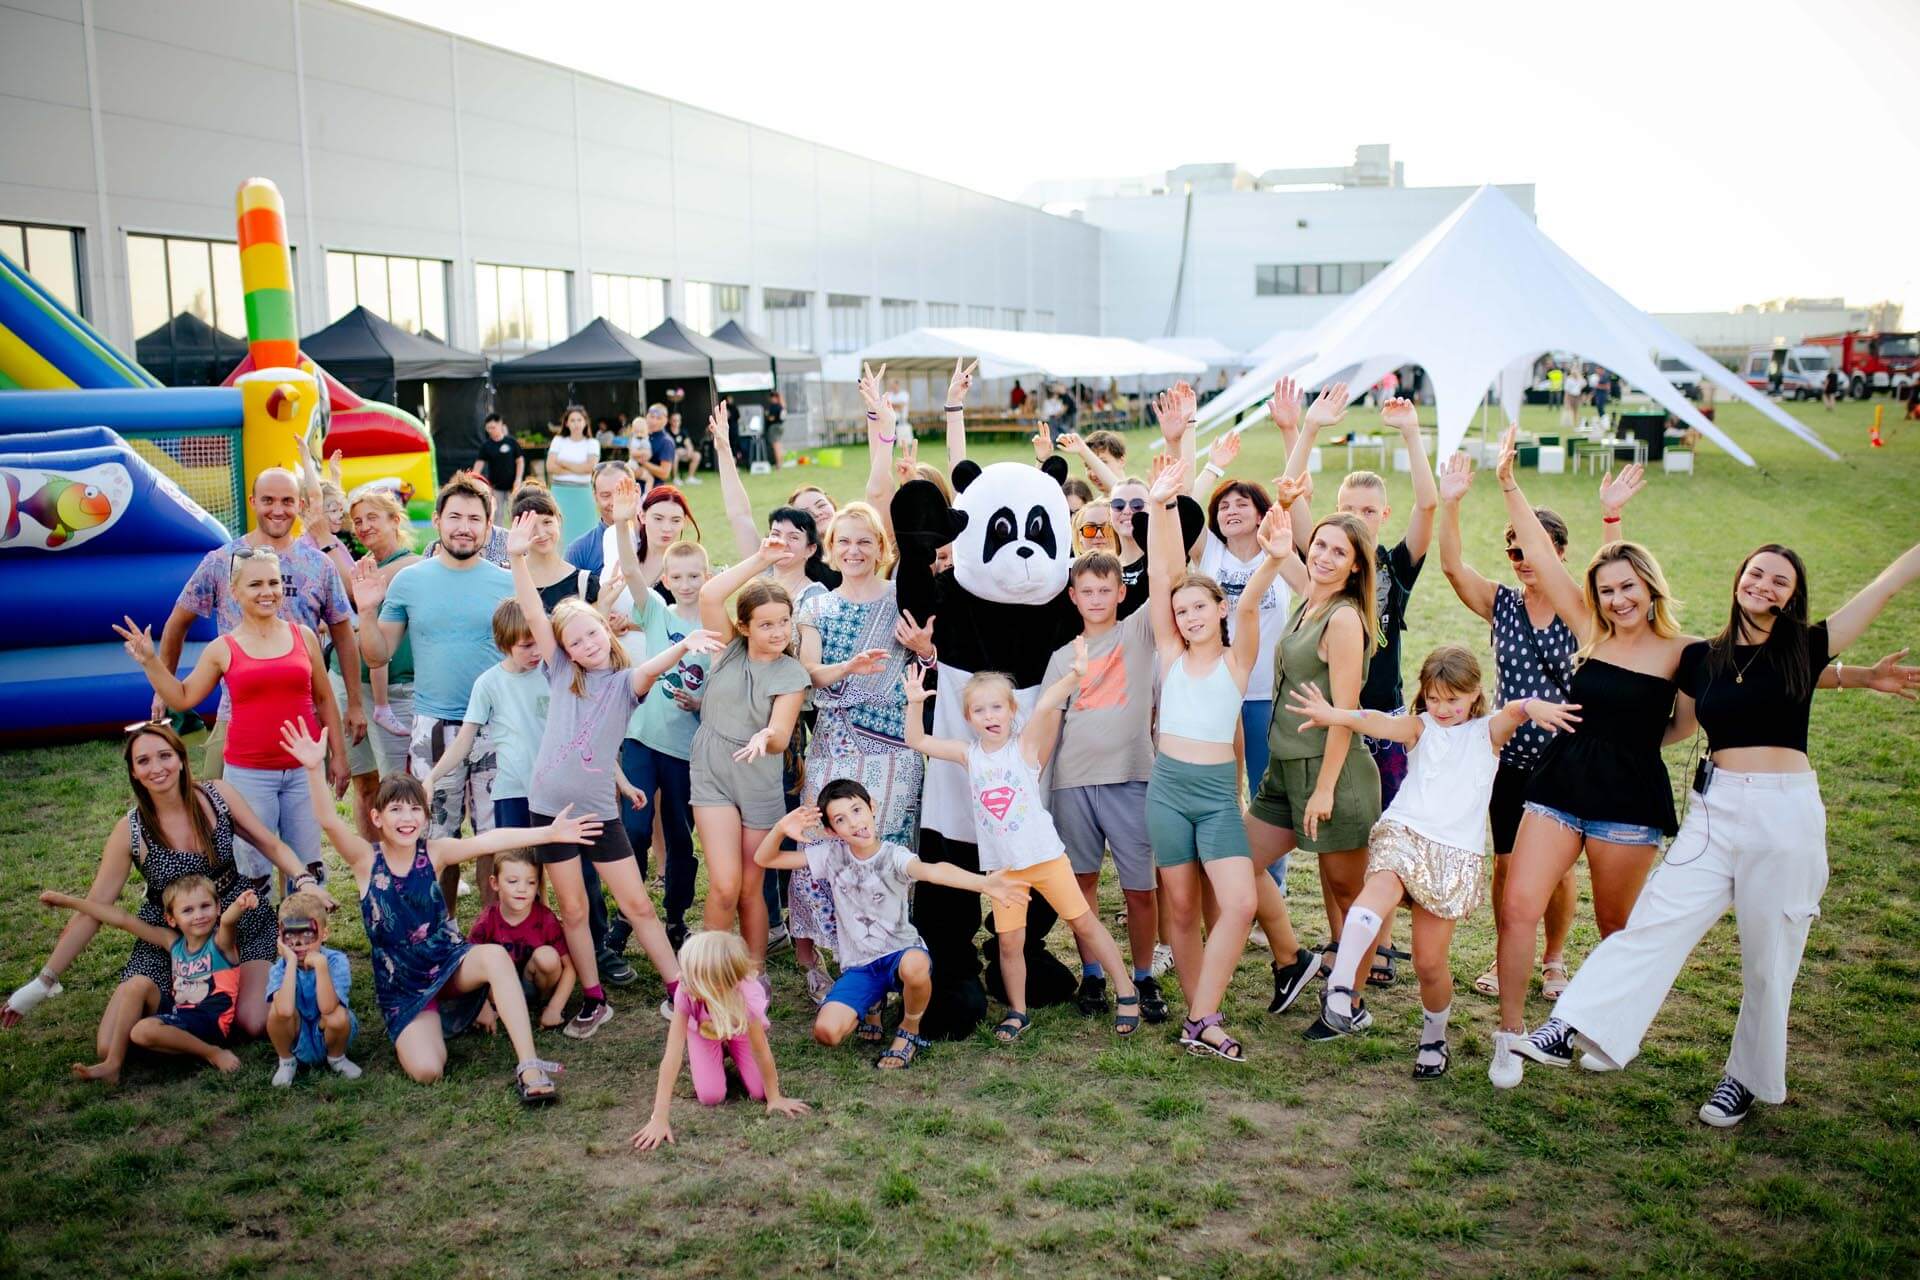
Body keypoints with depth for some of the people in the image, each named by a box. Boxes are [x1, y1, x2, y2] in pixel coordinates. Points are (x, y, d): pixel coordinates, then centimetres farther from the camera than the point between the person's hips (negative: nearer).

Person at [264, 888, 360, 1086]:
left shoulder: (336, 961, -19)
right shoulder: (280, 968, -16)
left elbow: (327, 1008, -34)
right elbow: (285, 1010, -36)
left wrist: (320, 964, -39)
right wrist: (292, 962, -34)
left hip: (326, 1036, -1)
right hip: (296, 1040, 1)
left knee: (339, 1017, -32)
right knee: (277, 1009, -27)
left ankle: (336, 1058, 3)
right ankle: (286, 1062, 2)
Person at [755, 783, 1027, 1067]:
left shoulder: (893, 855, -13)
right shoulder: (831, 855, -2)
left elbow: (934, 871, -35)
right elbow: (764, 859, 1)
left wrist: (984, 883, -56)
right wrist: (781, 828, -22)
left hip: (900, 952, -3)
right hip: (858, 966, 3)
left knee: (915, 965, -41)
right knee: (826, 1031, -21)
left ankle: (910, 1031, -7)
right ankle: (871, 1004, 15)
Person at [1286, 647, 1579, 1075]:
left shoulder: (1488, 731, 11)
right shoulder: (1421, 727, 11)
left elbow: (1514, 712, -13)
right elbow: (1383, 724, -10)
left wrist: (1532, 707, -39)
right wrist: (1336, 716, -32)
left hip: (1455, 854, 0)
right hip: (1403, 833, 0)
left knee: (1430, 961, 3)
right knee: (1380, 890, -34)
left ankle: (1434, 1041, 28)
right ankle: (1339, 995, -44)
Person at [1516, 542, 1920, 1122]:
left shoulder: (1804, 648, 1)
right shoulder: (1701, 657, 7)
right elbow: (1680, 725, 23)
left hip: (1786, 814, -2)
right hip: (1715, 812, 2)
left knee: (1769, 956, 7)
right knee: (1654, 922, -7)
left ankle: (1749, 1077, 23)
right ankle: (1575, 1028, -12)